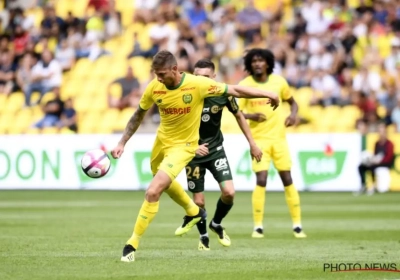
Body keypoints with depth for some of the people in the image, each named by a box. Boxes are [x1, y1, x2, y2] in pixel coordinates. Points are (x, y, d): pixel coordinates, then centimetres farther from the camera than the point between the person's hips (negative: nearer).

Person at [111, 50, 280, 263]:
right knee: (166, 183, 30)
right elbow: (138, 116, 3)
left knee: (152, 192, -18)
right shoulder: (154, 88, -14)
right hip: (162, 141, 5)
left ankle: (133, 243, -7)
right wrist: (122, 143, -1)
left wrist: (267, 94, -14)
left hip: (182, 146, -5)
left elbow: (234, 90, -15)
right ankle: (193, 212, 60)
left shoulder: (197, 84, -25)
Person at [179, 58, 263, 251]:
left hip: (215, 149, 2)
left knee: (229, 192, -14)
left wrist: (252, 143, 8)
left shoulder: (222, 94, -14)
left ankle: (216, 224, 17)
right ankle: (203, 236, 28)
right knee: (198, 201, 0)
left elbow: (238, 115, 5)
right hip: (193, 152, -1)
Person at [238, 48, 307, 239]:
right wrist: (251, 116, -27)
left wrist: (293, 114, -7)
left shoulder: (279, 81, 0)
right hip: (259, 139, -2)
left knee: (288, 180, 4)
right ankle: (258, 226, -3)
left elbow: (292, 102, 15)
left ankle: (297, 225, 11)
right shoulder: (244, 85, -6)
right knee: (261, 181, -12)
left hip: (279, 137, 2)